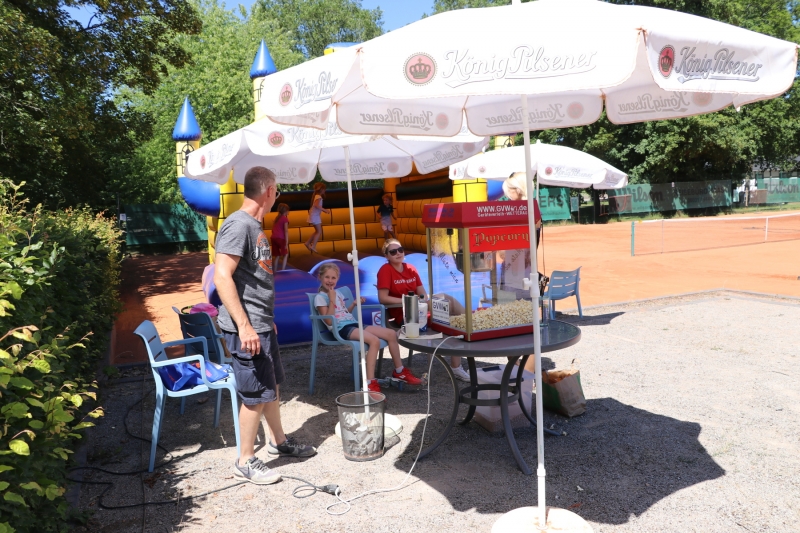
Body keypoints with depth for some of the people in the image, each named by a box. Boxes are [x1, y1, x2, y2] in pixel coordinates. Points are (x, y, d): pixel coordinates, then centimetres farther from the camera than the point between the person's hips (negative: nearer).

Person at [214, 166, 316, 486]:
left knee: (273, 386, 20)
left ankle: (278, 442, 37)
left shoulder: (255, 225, 13)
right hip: (247, 328, -10)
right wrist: (244, 326, -27)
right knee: (256, 395, 0)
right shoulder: (238, 225, -17)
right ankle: (246, 462, 16)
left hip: (262, 324, 10)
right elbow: (222, 278, -25)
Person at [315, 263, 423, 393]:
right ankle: (370, 383, -34)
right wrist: (332, 300, -18)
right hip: (341, 329, -8)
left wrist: (353, 304, 12)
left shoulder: (337, 293, 20)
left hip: (354, 324, 8)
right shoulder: (320, 297, -4)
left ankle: (399, 371, 11)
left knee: (391, 334, -2)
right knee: (374, 340, -33)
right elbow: (329, 321, -15)